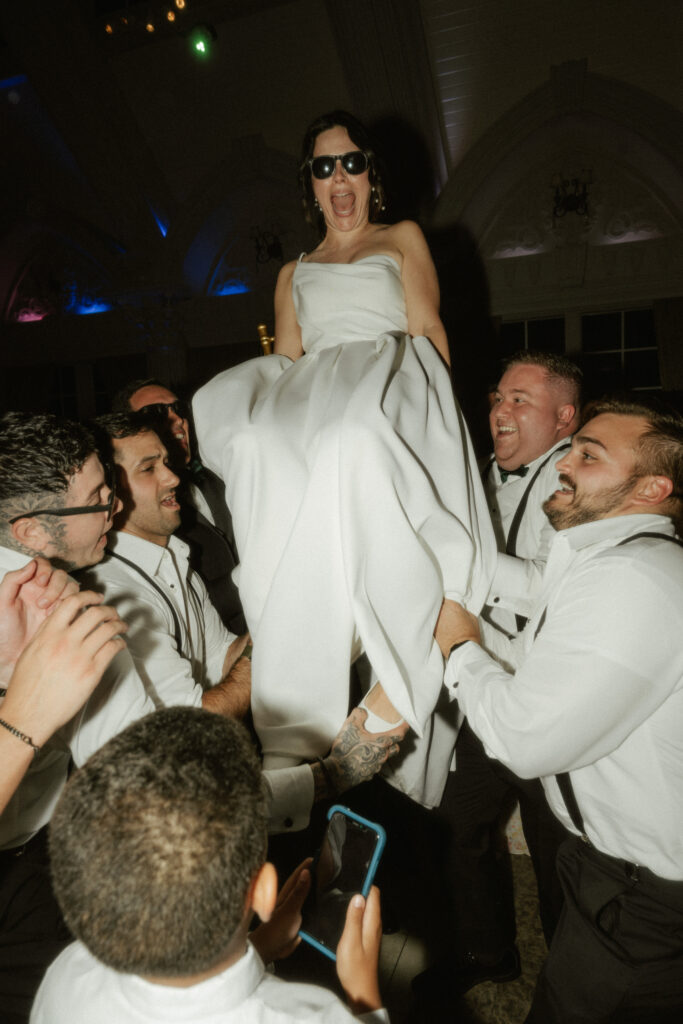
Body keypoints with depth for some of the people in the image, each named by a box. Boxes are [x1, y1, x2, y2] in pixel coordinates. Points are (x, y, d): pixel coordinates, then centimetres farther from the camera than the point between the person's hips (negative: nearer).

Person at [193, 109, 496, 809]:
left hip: (390, 381, -2)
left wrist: (428, 403, -7)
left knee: (353, 446, -39)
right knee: (262, 447, -34)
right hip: (313, 402, 3)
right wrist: (277, 411, 0)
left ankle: (399, 683, -39)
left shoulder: (402, 239, 28)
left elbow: (427, 329, 12)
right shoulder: (293, 274, 35)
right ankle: (304, 716, -35)